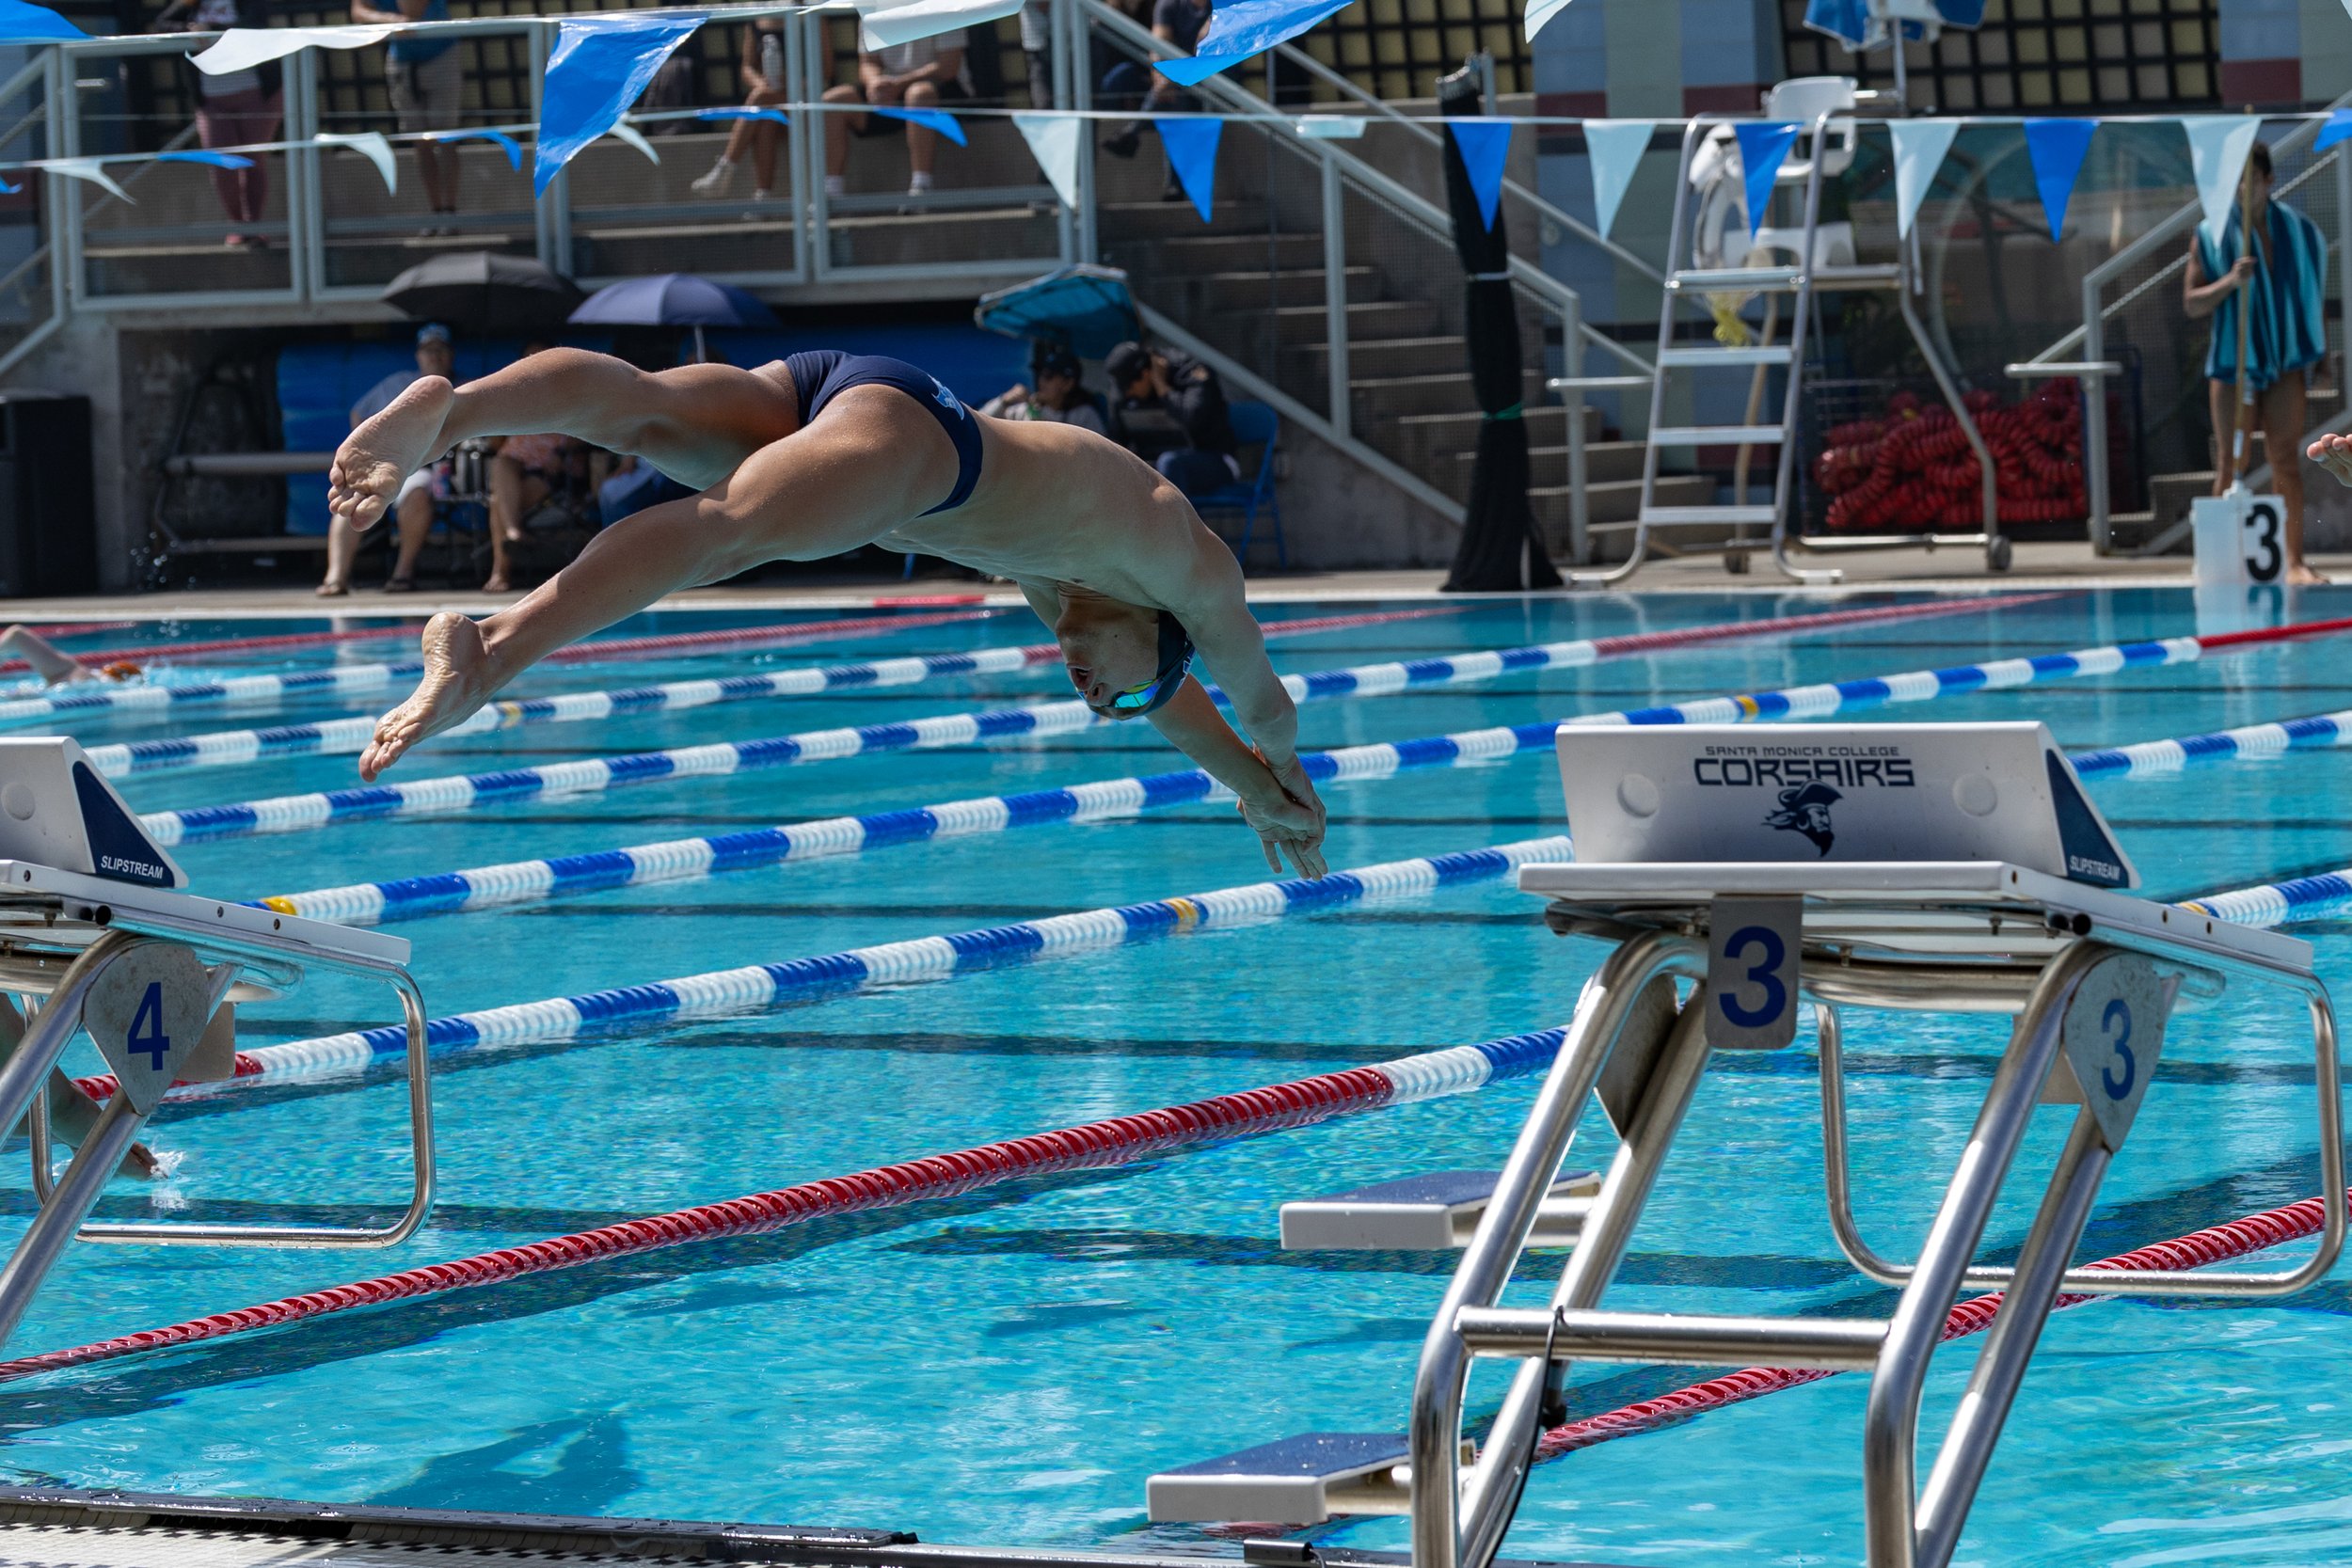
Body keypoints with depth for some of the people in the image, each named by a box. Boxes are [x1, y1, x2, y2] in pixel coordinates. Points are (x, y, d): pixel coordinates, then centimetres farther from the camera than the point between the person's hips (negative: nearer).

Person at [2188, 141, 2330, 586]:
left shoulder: (2297, 231, 4)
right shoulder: (2211, 236, 1)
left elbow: (2313, 294, 11)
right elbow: (2191, 303, -3)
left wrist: (2321, 353, 6)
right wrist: (2230, 281, -20)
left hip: (2285, 360, 1)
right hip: (2232, 362, -1)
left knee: (2286, 460, -3)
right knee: (2229, 464, -2)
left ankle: (2295, 560, -4)